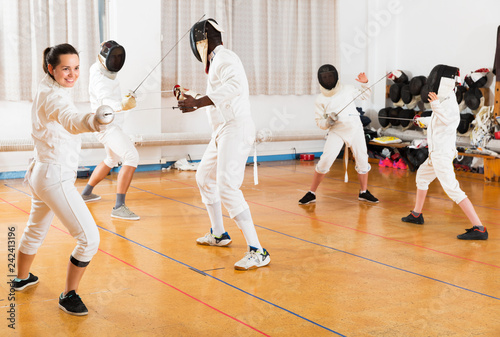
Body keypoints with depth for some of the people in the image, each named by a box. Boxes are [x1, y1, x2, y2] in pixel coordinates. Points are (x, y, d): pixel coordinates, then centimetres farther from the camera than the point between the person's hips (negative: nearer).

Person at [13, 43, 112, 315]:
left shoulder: (45, 89, 7)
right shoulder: (53, 96, -21)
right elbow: (71, 121, -46)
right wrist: (94, 121, -66)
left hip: (41, 172, 10)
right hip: (55, 178, -10)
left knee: (36, 230, 30)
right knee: (89, 239, -9)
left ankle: (22, 278, 51)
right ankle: (68, 295, 4)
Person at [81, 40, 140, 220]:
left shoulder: (97, 68, 5)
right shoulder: (99, 79, -24)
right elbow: (105, 101, -47)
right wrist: (122, 105, -63)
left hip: (108, 124, 10)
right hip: (107, 126, -10)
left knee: (113, 159, 29)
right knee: (132, 158, -23)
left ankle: (86, 193, 42)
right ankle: (119, 207, -27)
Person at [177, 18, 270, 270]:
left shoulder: (223, 57, -12)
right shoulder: (218, 60, 18)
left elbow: (234, 86, -33)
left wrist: (197, 102, -36)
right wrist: (194, 101, 37)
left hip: (236, 129, -11)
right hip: (225, 130, 11)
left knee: (227, 189, -20)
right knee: (204, 178, 24)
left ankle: (257, 252, -22)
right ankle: (218, 234, 38)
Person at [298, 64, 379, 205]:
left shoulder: (347, 89, 3)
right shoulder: (320, 100, -4)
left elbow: (365, 95, 18)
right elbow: (320, 123, 0)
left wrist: (364, 83, 0)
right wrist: (328, 121, -21)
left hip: (355, 128, 3)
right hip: (336, 132, -2)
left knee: (362, 160, 3)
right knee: (325, 161, -13)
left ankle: (364, 192, 22)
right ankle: (311, 193, 0)